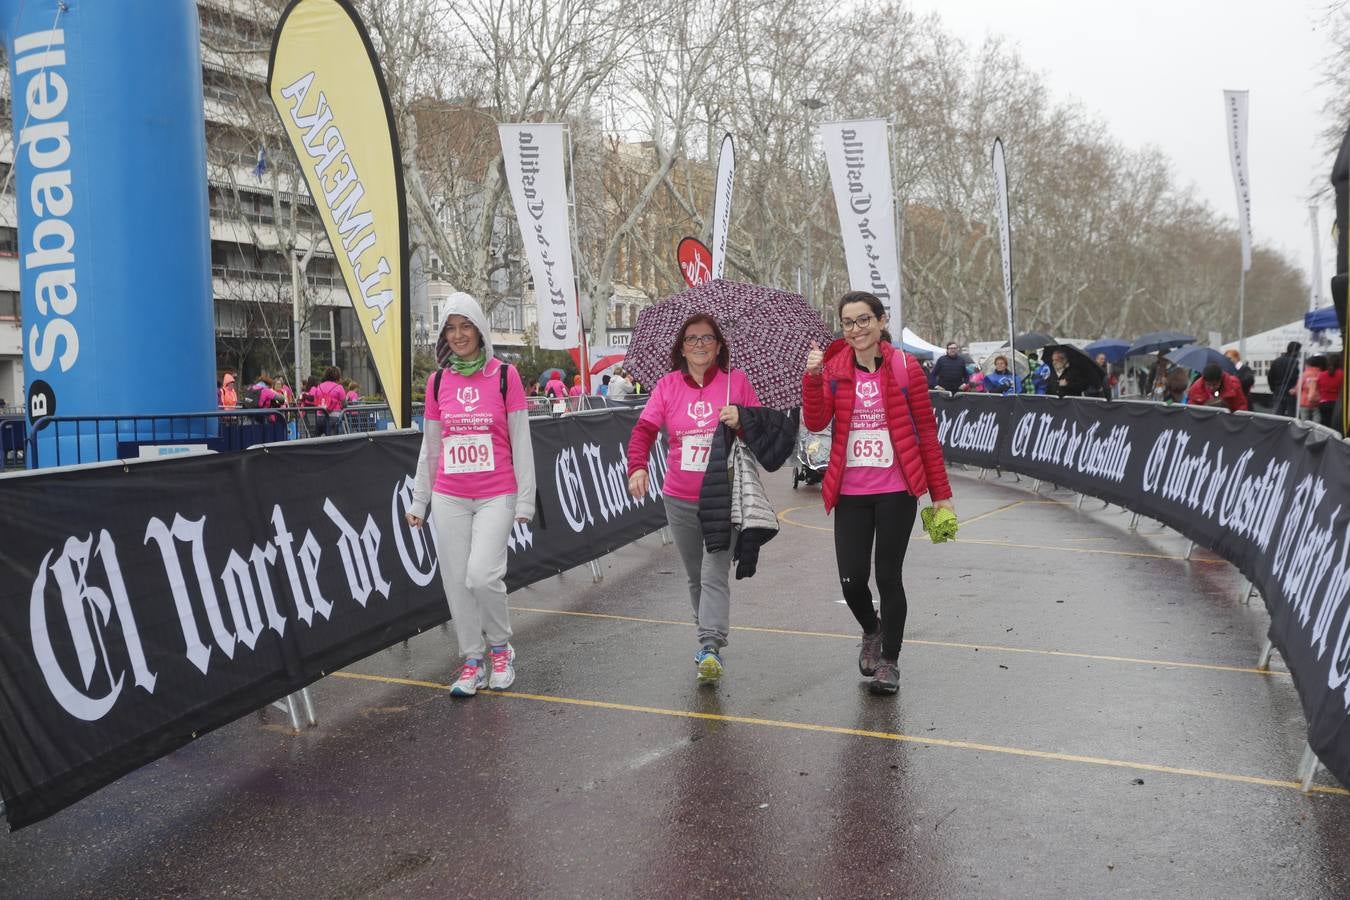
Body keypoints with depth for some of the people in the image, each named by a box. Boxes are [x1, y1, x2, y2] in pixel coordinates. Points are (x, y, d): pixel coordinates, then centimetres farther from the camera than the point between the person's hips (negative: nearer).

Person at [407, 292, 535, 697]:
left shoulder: (504, 375, -3)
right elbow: (430, 447, 13)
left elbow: (521, 441, -2)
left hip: (496, 497, -3)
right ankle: (472, 660, 19)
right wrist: (419, 501, 13)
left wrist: (526, 499, -5)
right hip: (449, 499, 4)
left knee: (482, 575, -15)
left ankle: (500, 646, 11)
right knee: (456, 581, 3)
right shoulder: (438, 381, 7)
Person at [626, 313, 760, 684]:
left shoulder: (736, 381, -1)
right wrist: (637, 466, -23)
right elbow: (644, 428, -6)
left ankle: (710, 648, -16)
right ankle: (710, 642, 29)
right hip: (680, 499, 3)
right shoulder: (668, 385, 2)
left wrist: (741, 418, -20)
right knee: (695, 576, 14)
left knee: (715, 574, -13)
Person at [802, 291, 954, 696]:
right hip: (850, 492, 2)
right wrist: (812, 377, -22)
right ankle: (872, 631, 34)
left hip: (896, 491, -2)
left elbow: (926, 432, 1)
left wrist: (941, 492, 2)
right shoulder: (833, 368, 4)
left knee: (889, 576, 2)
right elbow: (815, 423, -8)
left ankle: (889, 662, 21)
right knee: (852, 579, 0)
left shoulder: (905, 367, -2)